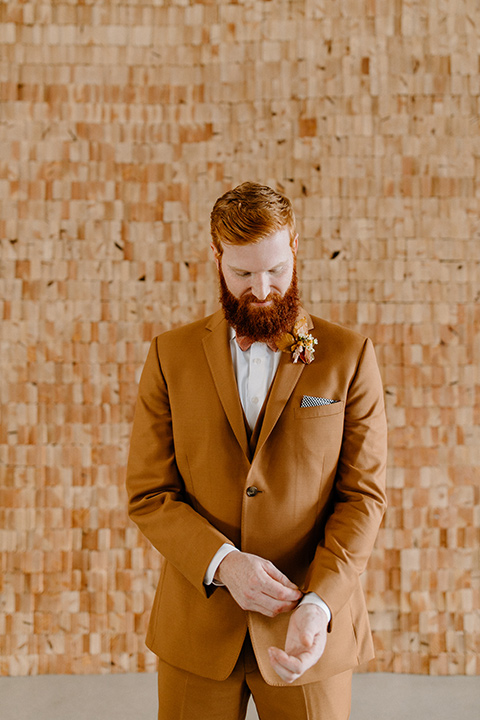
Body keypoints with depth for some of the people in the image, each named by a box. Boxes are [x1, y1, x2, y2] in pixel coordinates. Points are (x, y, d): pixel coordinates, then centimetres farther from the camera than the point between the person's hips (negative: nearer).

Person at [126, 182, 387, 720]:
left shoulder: (349, 356, -2)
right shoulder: (172, 355, 1)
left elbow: (364, 494, -4)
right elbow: (148, 494, -1)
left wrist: (318, 604, -17)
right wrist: (222, 563, -16)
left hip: (309, 632, -1)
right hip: (196, 629, 1)